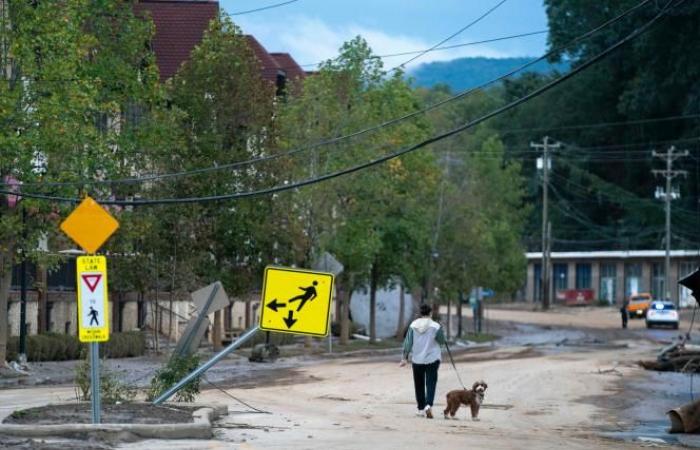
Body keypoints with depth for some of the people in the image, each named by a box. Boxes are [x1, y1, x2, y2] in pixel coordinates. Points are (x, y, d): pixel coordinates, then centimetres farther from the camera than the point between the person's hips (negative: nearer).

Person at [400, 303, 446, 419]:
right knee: (431, 384, -3)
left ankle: (421, 409, 20)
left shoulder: (413, 326, -1)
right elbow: (442, 341, 0)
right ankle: (428, 405, -24)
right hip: (432, 359, -2)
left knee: (419, 385, 14)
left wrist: (405, 358, 3)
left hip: (417, 360, 2)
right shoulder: (435, 326, -9)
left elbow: (408, 343, -1)